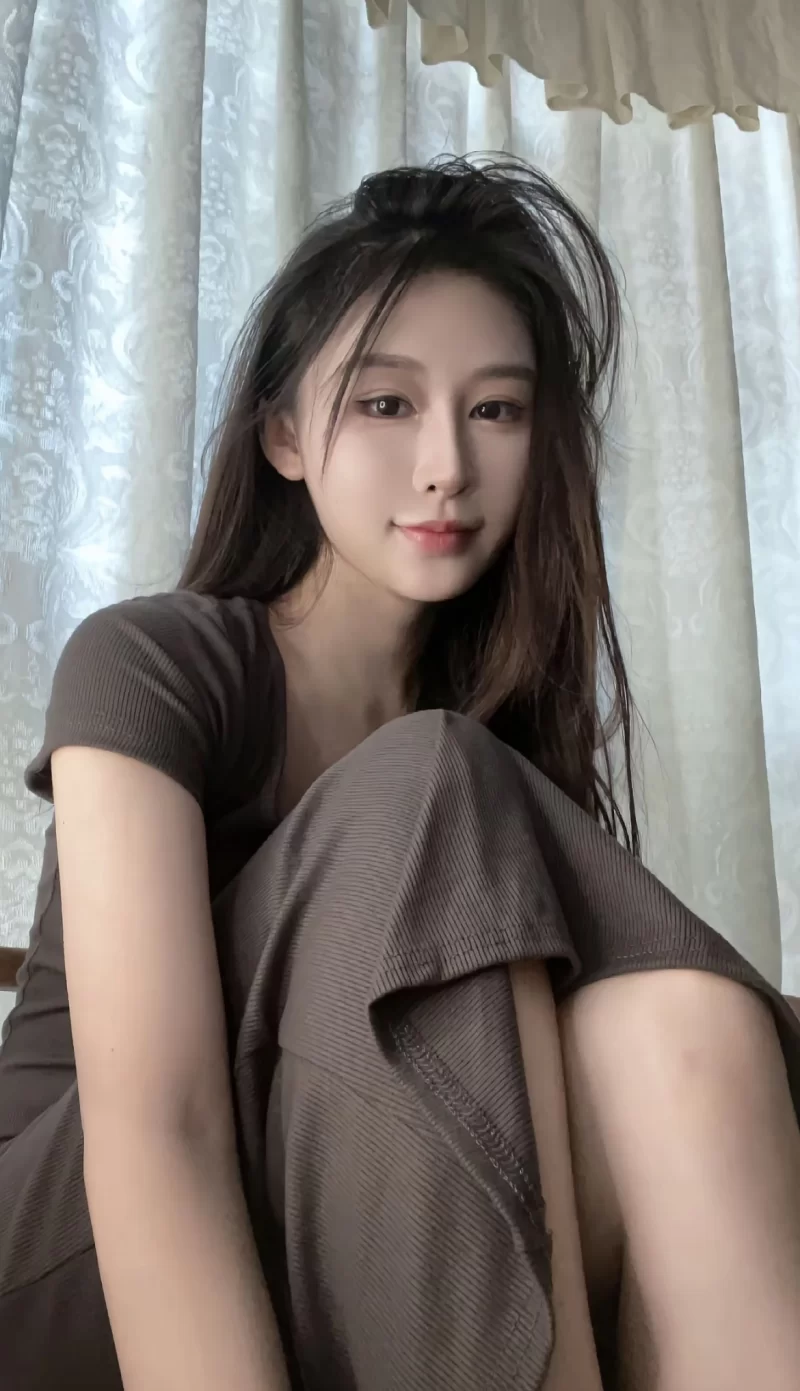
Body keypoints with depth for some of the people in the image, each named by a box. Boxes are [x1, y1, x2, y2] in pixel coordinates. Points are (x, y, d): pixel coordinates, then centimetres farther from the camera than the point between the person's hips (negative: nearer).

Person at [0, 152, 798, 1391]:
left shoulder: (497, 752, 3)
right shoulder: (147, 664, -13)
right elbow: (150, 1127, -26)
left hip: (387, 1265, 3)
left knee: (673, 1023, -30)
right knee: (429, 801, -28)